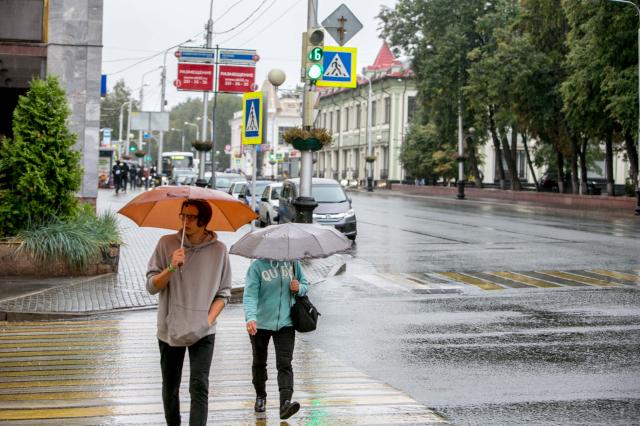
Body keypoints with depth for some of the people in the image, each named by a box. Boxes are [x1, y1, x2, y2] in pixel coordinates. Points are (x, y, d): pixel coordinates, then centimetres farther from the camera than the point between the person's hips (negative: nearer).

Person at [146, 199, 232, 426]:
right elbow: (151, 286, -4)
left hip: (202, 332, -1)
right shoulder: (167, 244, -2)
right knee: (170, 388, 12)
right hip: (170, 329, 1)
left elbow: (223, 293, 3)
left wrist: (208, 320, -11)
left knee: (199, 387, -12)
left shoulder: (219, 250, -2)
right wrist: (171, 268, -21)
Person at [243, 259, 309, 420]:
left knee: (285, 364, -14)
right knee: (259, 363, 16)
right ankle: (260, 396, 37)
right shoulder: (257, 266, -10)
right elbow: (250, 295, -20)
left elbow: (305, 284, 14)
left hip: (285, 323, 0)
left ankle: (285, 403, -23)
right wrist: (250, 318, -36)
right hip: (260, 323, 0)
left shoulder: (293, 263, 0)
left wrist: (299, 288, -12)